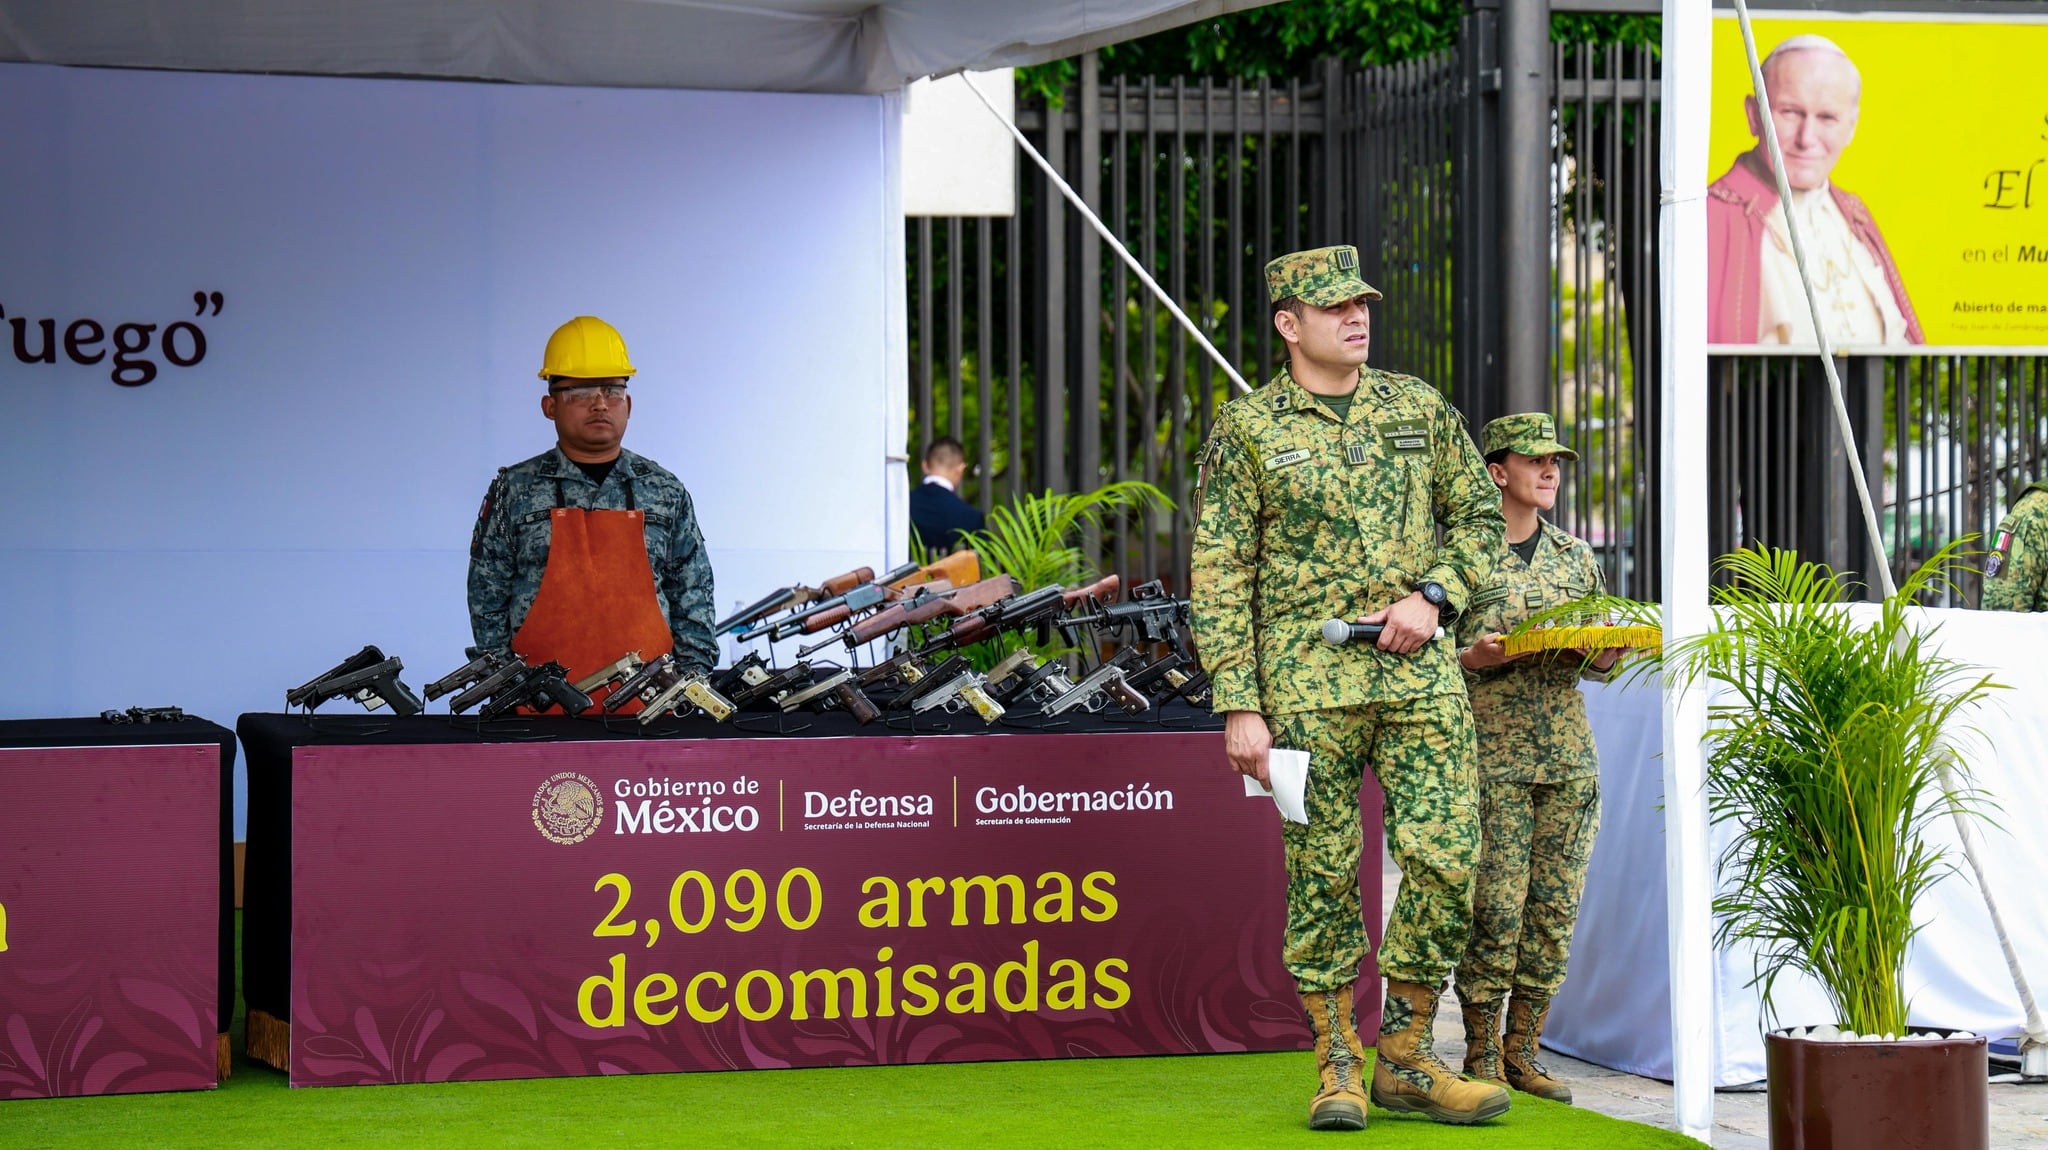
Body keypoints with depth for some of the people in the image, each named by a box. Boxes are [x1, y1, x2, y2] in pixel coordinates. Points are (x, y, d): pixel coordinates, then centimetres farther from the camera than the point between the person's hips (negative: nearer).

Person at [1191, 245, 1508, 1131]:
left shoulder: (1418, 409, 11)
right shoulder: (1247, 429, 1)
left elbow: (1479, 514, 17)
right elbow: (1219, 576, -1)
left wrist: (1432, 595, -3)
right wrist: (1239, 707, -7)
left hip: (1420, 674, 3)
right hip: (1308, 682, -3)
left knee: (1445, 860, -4)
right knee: (1322, 874, 1)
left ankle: (1406, 1057, 9)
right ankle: (1338, 1065, 11)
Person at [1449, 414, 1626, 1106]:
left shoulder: (1574, 557, 15)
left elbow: (1596, 663, 19)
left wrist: (1612, 648, -4)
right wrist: (1476, 657, -18)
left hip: (1568, 755, 5)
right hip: (1490, 754, -5)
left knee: (1555, 907, 2)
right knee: (1495, 907, -9)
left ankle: (1522, 1054, 10)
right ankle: (1481, 1058, 1)